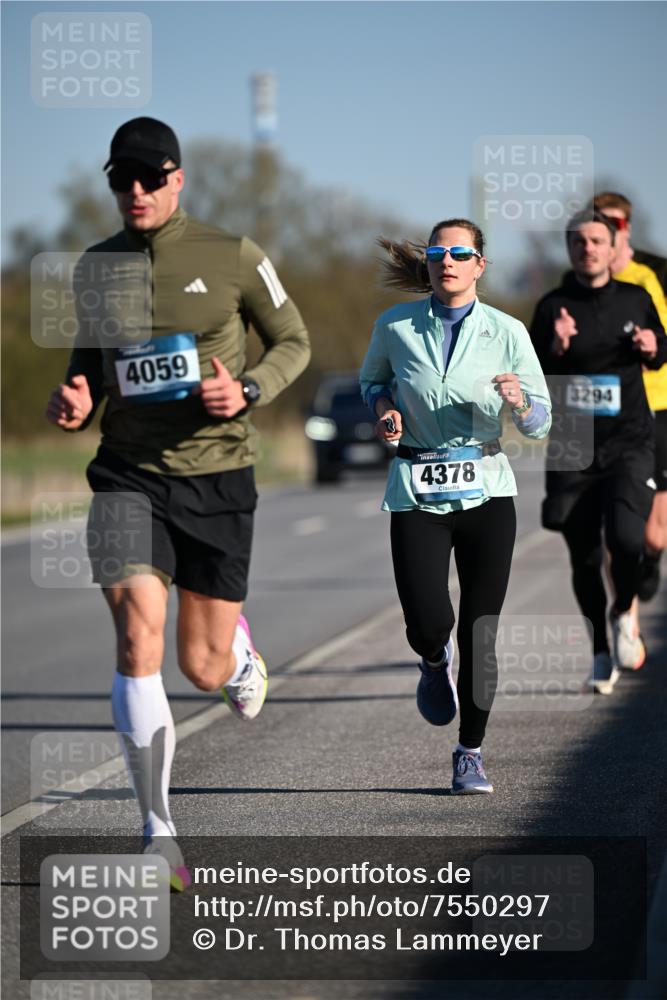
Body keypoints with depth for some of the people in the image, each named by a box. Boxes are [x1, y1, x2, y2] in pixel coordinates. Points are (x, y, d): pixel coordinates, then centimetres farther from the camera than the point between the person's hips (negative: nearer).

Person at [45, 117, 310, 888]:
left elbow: (293, 341, 7)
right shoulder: (95, 269, 5)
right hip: (129, 477, 1)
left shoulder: (231, 258, -3)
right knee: (139, 637, -19)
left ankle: (238, 650, 46)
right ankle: (158, 833, -11)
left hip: (217, 477, -1)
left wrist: (247, 390, -12)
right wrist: (74, 402, -2)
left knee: (202, 670, 4)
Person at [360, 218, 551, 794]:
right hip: (417, 492, 0)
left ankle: (471, 754, 16)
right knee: (427, 623, -13)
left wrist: (518, 402, -20)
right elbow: (372, 379, 21)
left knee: (480, 632, -1)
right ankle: (435, 661, 26)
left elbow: (540, 424, 2)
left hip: (485, 491, 0)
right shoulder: (395, 327, 1)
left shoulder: (507, 333, -1)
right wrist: (384, 408, -1)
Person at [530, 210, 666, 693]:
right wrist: (556, 349, -19)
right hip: (573, 448, 0)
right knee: (584, 557, 5)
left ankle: (624, 614, 10)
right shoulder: (553, 307, 0)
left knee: (626, 538, -21)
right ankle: (601, 651, 25)